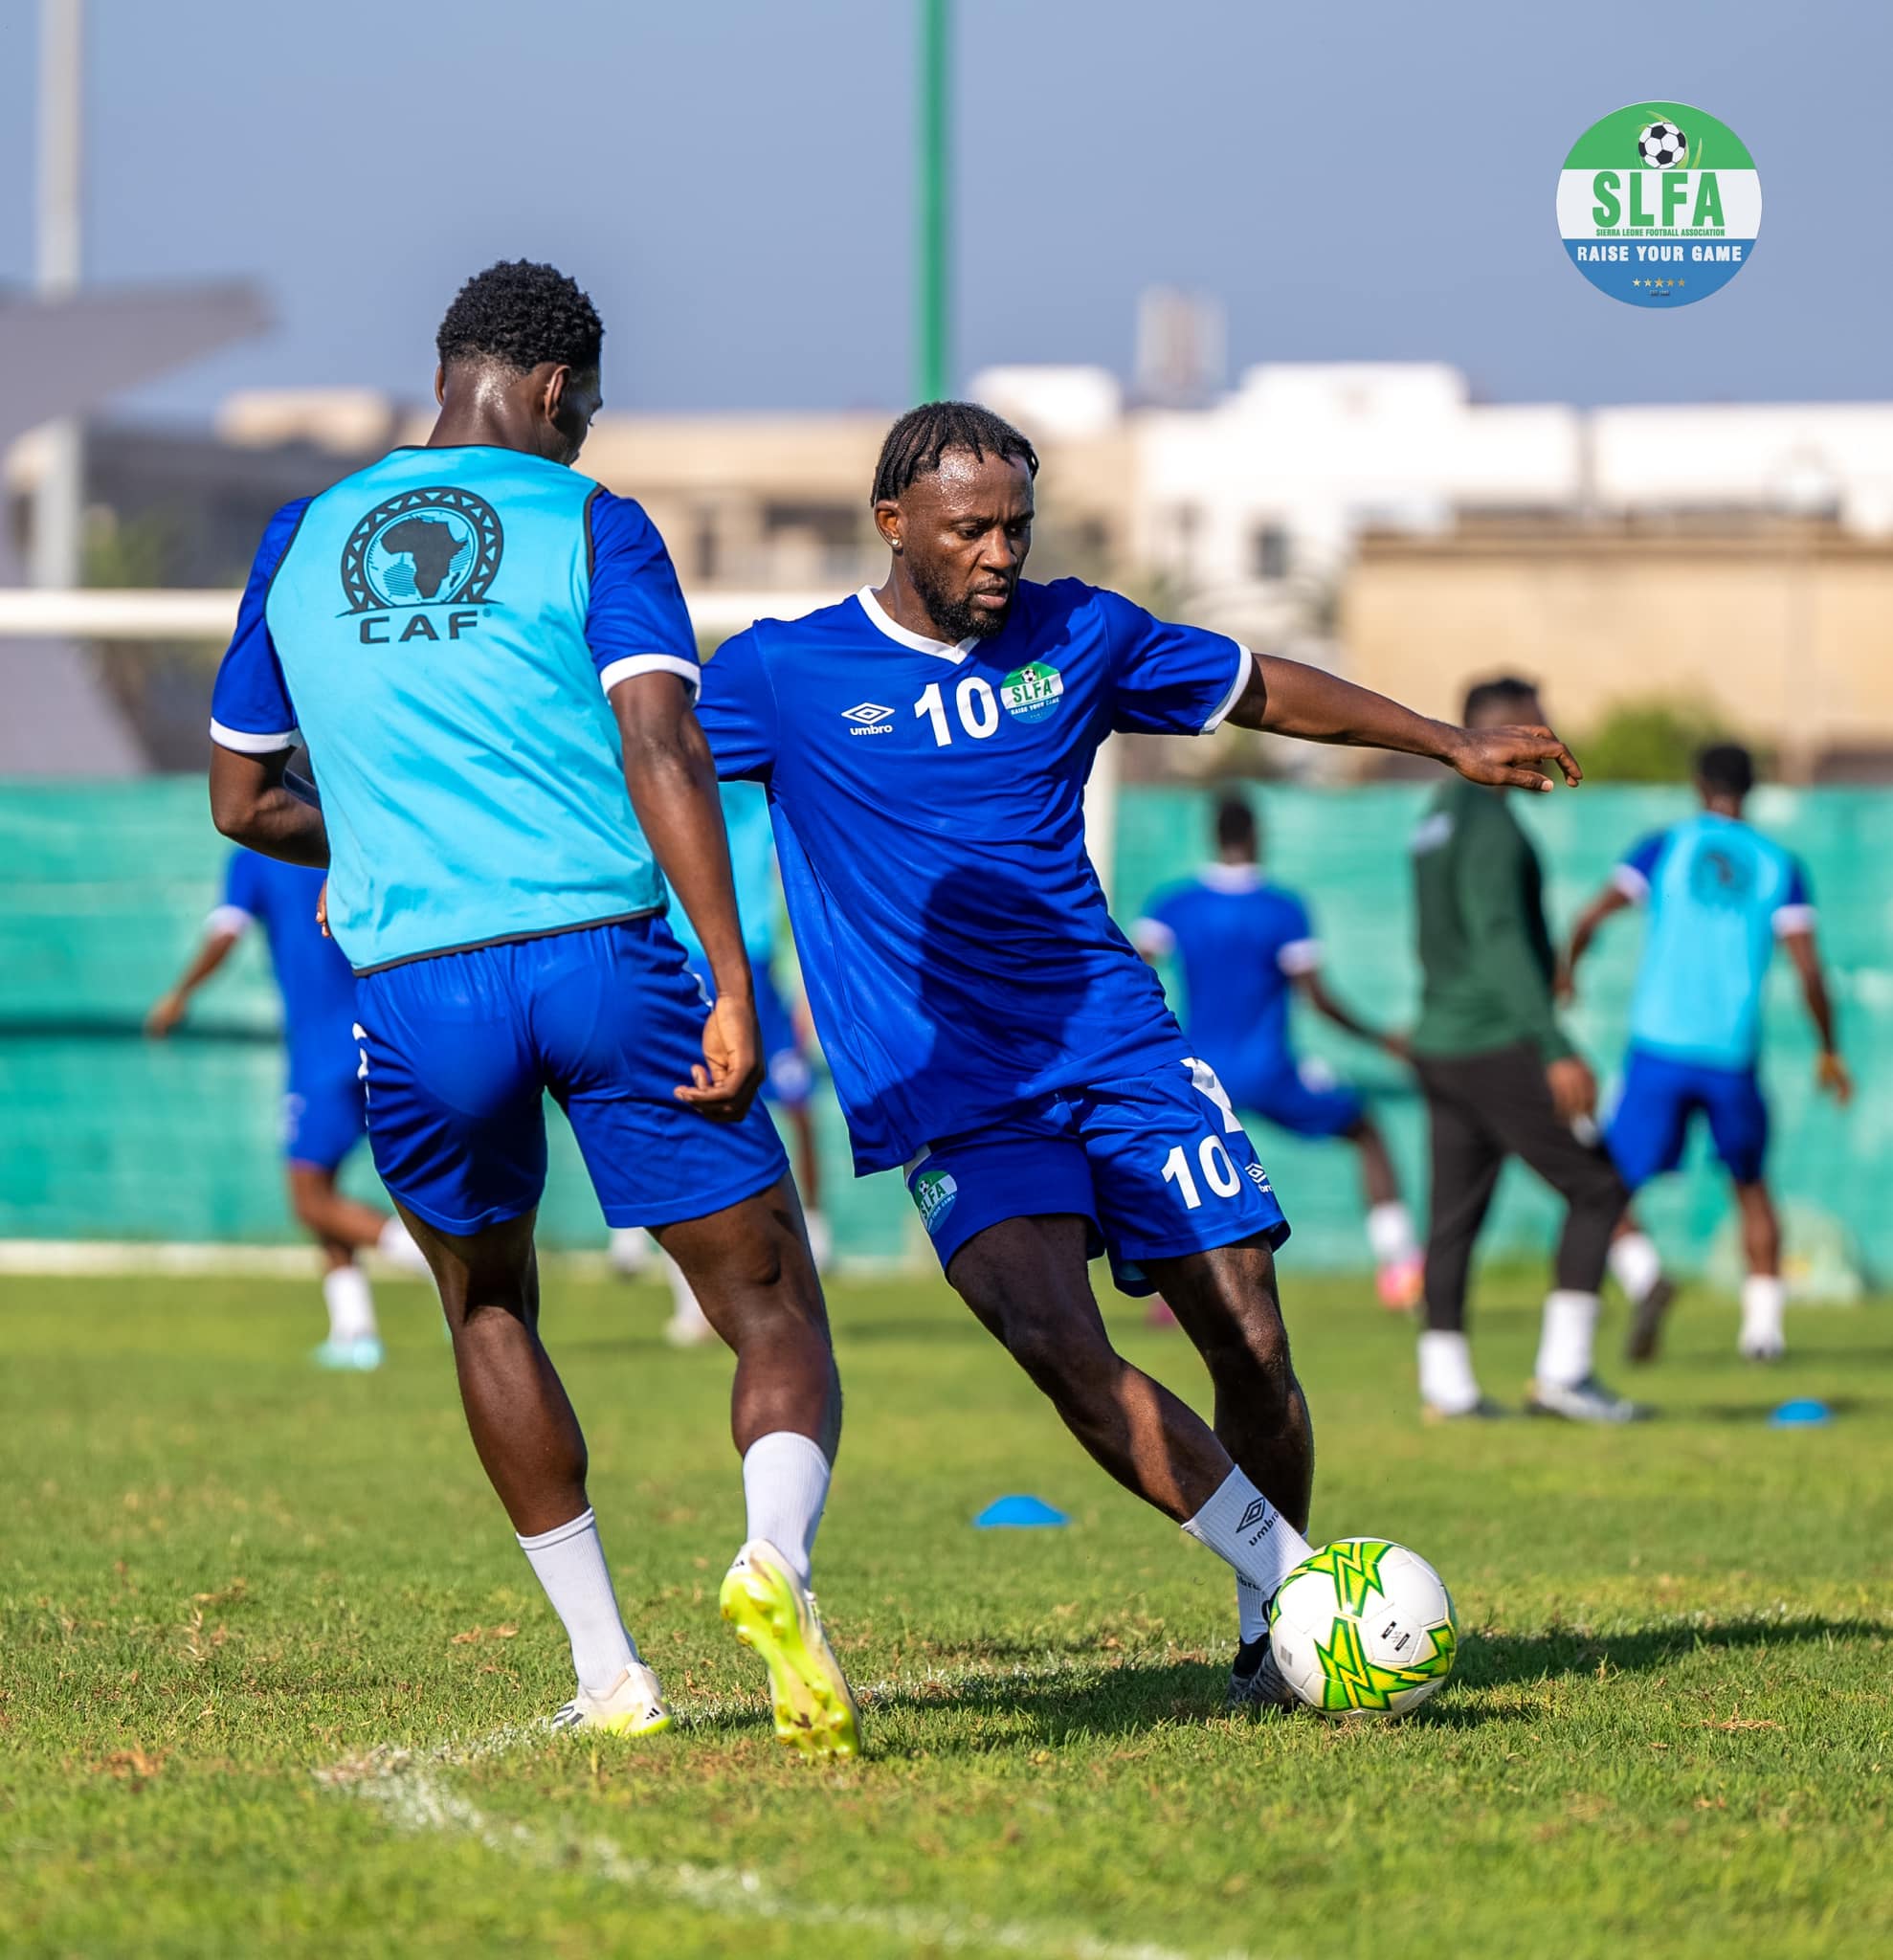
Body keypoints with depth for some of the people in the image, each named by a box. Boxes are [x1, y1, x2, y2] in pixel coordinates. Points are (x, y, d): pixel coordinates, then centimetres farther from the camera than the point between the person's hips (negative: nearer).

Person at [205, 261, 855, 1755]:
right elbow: (663, 751, -9)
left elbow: (243, 802, 24)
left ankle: (608, 1672, 21)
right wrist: (734, 994, -12)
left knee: (488, 1304, 27)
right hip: (604, 959, -3)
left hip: (413, 993, 3)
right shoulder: (592, 529, 5)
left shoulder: (300, 543, 17)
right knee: (775, 1309, 3)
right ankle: (775, 1557, -28)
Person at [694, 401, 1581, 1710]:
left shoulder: (1079, 636, 7)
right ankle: (1286, 1580, -15)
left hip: (1121, 1048, 3)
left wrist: (1453, 746, 22)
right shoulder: (785, 673, -2)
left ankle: (1280, 1630, 16)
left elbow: (1263, 690, 20)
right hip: (951, 1098, -3)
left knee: (1251, 1344, -5)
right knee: (1056, 1341, -25)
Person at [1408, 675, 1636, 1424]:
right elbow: (1499, 940, -26)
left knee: (1456, 1214, 8)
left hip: (1440, 1045, 9)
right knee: (1597, 1190, -3)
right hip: (1498, 1047, -9)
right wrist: (1557, 1051, -32)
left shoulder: (1439, 818, 16)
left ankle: (1444, 1384, 6)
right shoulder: (1490, 823, -15)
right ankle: (1562, 1371, -6)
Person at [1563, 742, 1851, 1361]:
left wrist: (1566, 970, 19)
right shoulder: (1780, 867, 6)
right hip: (1734, 1055, 2)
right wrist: (1828, 1050, 10)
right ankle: (1763, 1322, 11)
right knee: (1751, 1184, 21)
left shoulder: (1667, 847, 4)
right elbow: (1809, 971, -1)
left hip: (1659, 1048, -2)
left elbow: (1592, 916, -2)